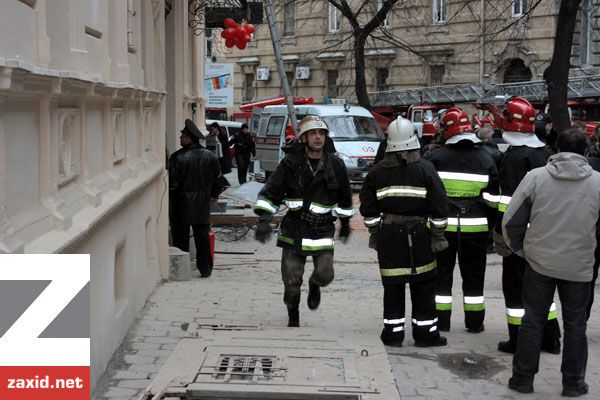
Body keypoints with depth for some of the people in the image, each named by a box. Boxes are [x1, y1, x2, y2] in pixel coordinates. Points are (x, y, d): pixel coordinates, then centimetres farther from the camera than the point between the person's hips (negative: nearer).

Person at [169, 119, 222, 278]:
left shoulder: (178, 157, -15)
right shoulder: (210, 156, 3)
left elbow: (173, 182, -15)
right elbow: (217, 177, 12)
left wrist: (170, 198, -2)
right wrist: (214, 194, 25)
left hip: (182, 205, -4)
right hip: (203, 204, 5)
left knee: (181, 237, 4)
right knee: (202, 236, 11)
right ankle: (205, 269, 14)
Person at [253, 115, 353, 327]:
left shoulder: (335, 164, 3)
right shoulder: (290, 163, -3)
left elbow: (344, 196, 18)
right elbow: (270, 192, -3)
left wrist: (345, 222, 25)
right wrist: (264, 219, -16)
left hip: (323, 229, 1)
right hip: (294, 228, -1)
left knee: (325, 274, -11)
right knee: (291, 280, 0)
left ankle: (314, 286, 28)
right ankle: (293, 316, 26)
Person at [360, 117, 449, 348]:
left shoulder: (378, 172, 3)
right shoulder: (425, 169, -5)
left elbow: (368, 209, 7)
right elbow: (439, 206, -5)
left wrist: (374, 233, 17)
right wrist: (438, 234, 3)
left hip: (389, 233, 2)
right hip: (418, 233, -2)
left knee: (392, 286, 8)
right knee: (423, 286, 8)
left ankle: (393, 333, 13)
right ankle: (425, 333, 13)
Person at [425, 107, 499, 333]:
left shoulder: (436, 157, -5)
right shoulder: (485, 159, 3)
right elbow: (492, 198, 4)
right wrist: (490, 226, 13)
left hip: (443, 225, -2)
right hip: (476, 227, 2)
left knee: (442, 274, 8)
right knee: (473, 275, 12)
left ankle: (441, 320, 10)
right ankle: (474, 322, 17)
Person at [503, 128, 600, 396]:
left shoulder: (535, 177, -8)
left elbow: (510, 221, -5)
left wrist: (520, 249, 11)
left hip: (539, 262, 0)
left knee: (533, 320, 12)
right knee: (575, 325, 13)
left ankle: (523, 378, 19)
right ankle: (573, 384, 20)